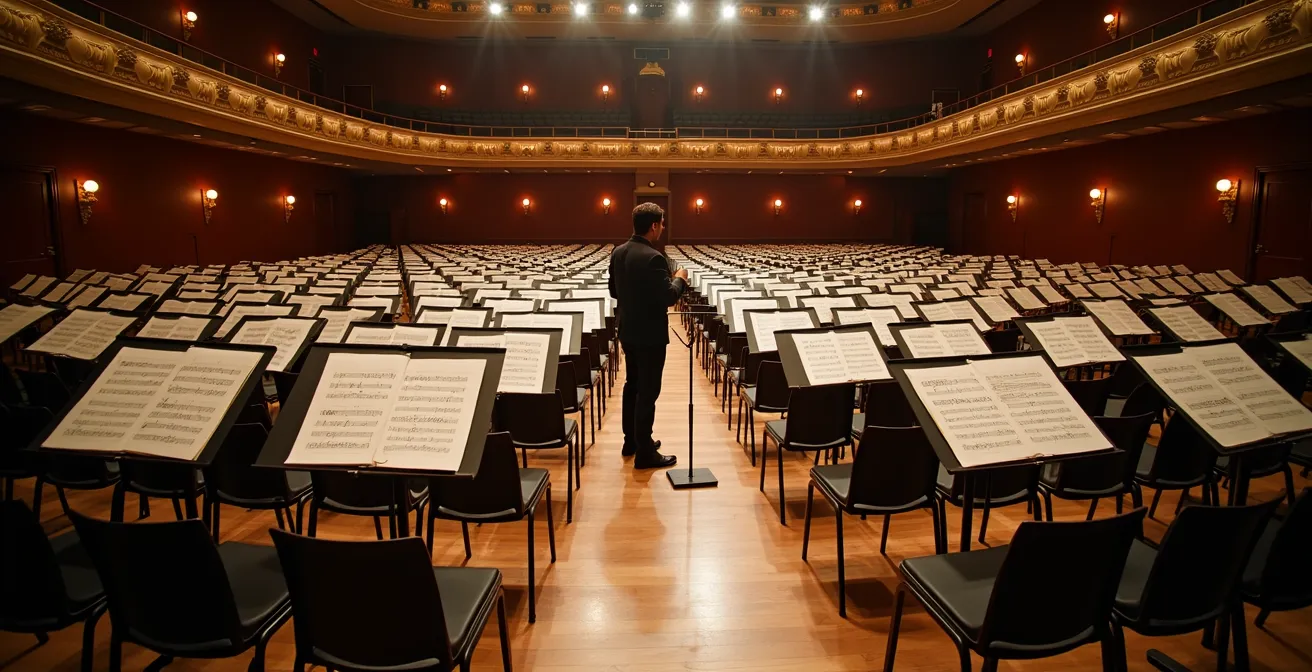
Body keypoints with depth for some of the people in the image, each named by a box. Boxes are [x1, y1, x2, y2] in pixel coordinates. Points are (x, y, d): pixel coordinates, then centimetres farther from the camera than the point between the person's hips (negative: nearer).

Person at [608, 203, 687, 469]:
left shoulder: (618, 253, 4)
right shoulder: (653, 257, -22)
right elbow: (668, 297, -22)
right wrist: (679, 279, -4)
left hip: (628, 332, 8)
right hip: (650, 334, -8)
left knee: (632, 385, 19)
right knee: (647, 391, -1)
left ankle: (631, 440, 31)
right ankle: (645, 452, 7)